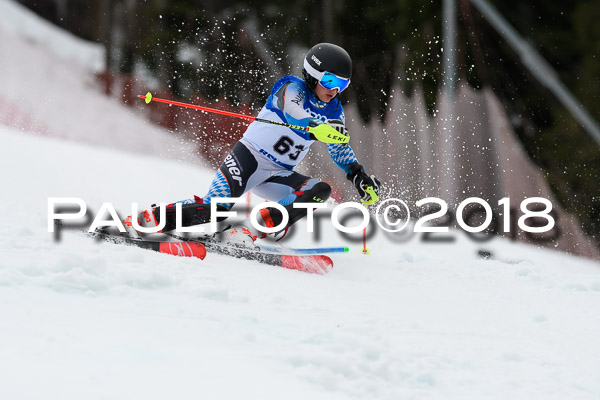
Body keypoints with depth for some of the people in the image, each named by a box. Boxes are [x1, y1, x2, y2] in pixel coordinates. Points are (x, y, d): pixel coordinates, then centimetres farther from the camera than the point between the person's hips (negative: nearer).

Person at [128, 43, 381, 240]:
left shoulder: (334, 111, 10)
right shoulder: (292, 89, -9)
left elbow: (341, 151, 23)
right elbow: (294, 112, -32)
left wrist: (360, 177, 8)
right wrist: (321, 127, -50)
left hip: (277, 176, 7)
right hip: (248, 159, -6)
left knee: (320, 191, -19)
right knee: (214, 207, -24)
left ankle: (265, 224, -26)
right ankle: (148, 219, -13)